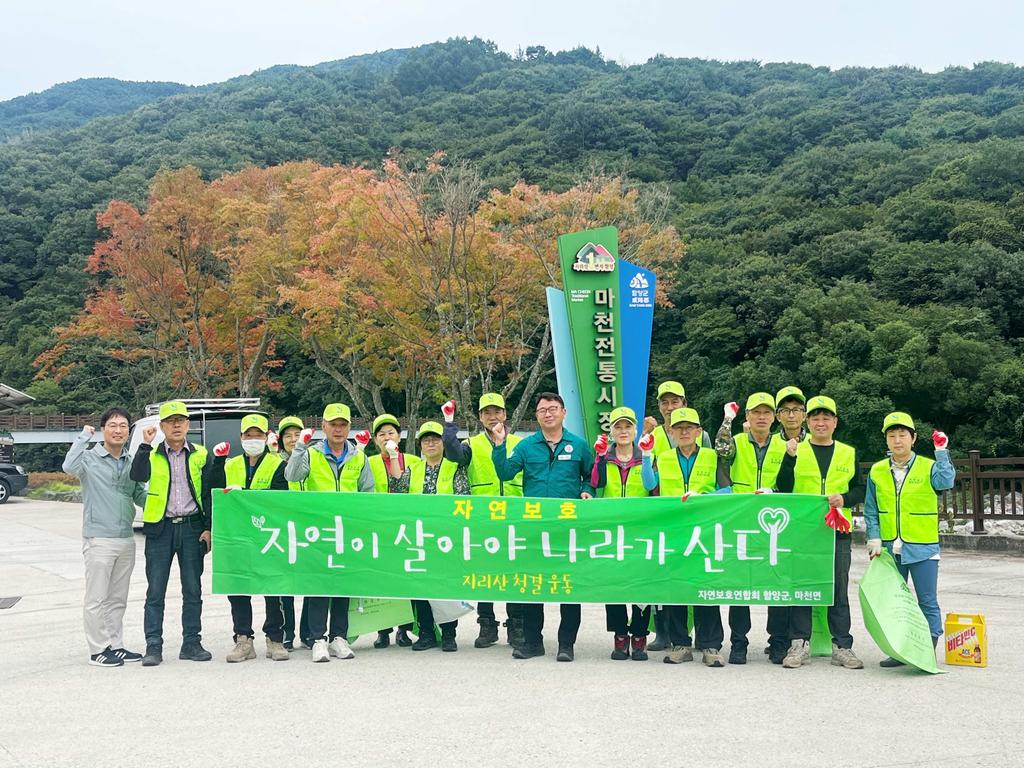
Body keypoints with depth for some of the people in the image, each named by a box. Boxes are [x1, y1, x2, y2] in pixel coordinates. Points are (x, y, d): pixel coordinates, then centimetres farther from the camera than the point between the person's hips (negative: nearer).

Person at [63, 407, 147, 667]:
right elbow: (69, 466, -27)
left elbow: (140, 496, 14)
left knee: (117, 599, 14)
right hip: (99, 539, -6)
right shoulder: (90, 458, -6)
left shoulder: (132, 462, 11)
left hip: (126, 539, 6)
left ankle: (115, 645, 22)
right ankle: (98, 650, 8)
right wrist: (84, 436, -17)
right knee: (97, 599, 0)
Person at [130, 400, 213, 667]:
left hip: (192, 527, 1)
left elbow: (208, 494, 6)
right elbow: (138, 476, -15)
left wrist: (208, 528, -1)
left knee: (193, 590, 6)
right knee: (155, 592, 0)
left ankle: (191, 644, 14)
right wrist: (146, 444, -18)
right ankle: (153, 647, 6)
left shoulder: (199, 455, 8)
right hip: (160, 528, -1)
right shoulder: (152, 455, 6)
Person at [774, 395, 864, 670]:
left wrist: (844, 498, -6)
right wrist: (789, 458, -17)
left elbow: (860, 490, 14)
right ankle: (799, 644, 8)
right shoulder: (797, 451, 6)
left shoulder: (848, 453, 13)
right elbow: (783, 489, -5)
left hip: (838, 531, 2)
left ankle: (842, 646, 11)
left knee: (839, 589, 4)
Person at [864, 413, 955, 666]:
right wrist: (874, 539, -2)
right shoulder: (877, 471, 5)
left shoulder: (928, 467, -3)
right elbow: (871, 510, 7)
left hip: (922, 548, -3)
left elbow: (946, 482, -26)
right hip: (890, 549, 3)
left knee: (927, 602, 1)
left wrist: (941, 452, -22)